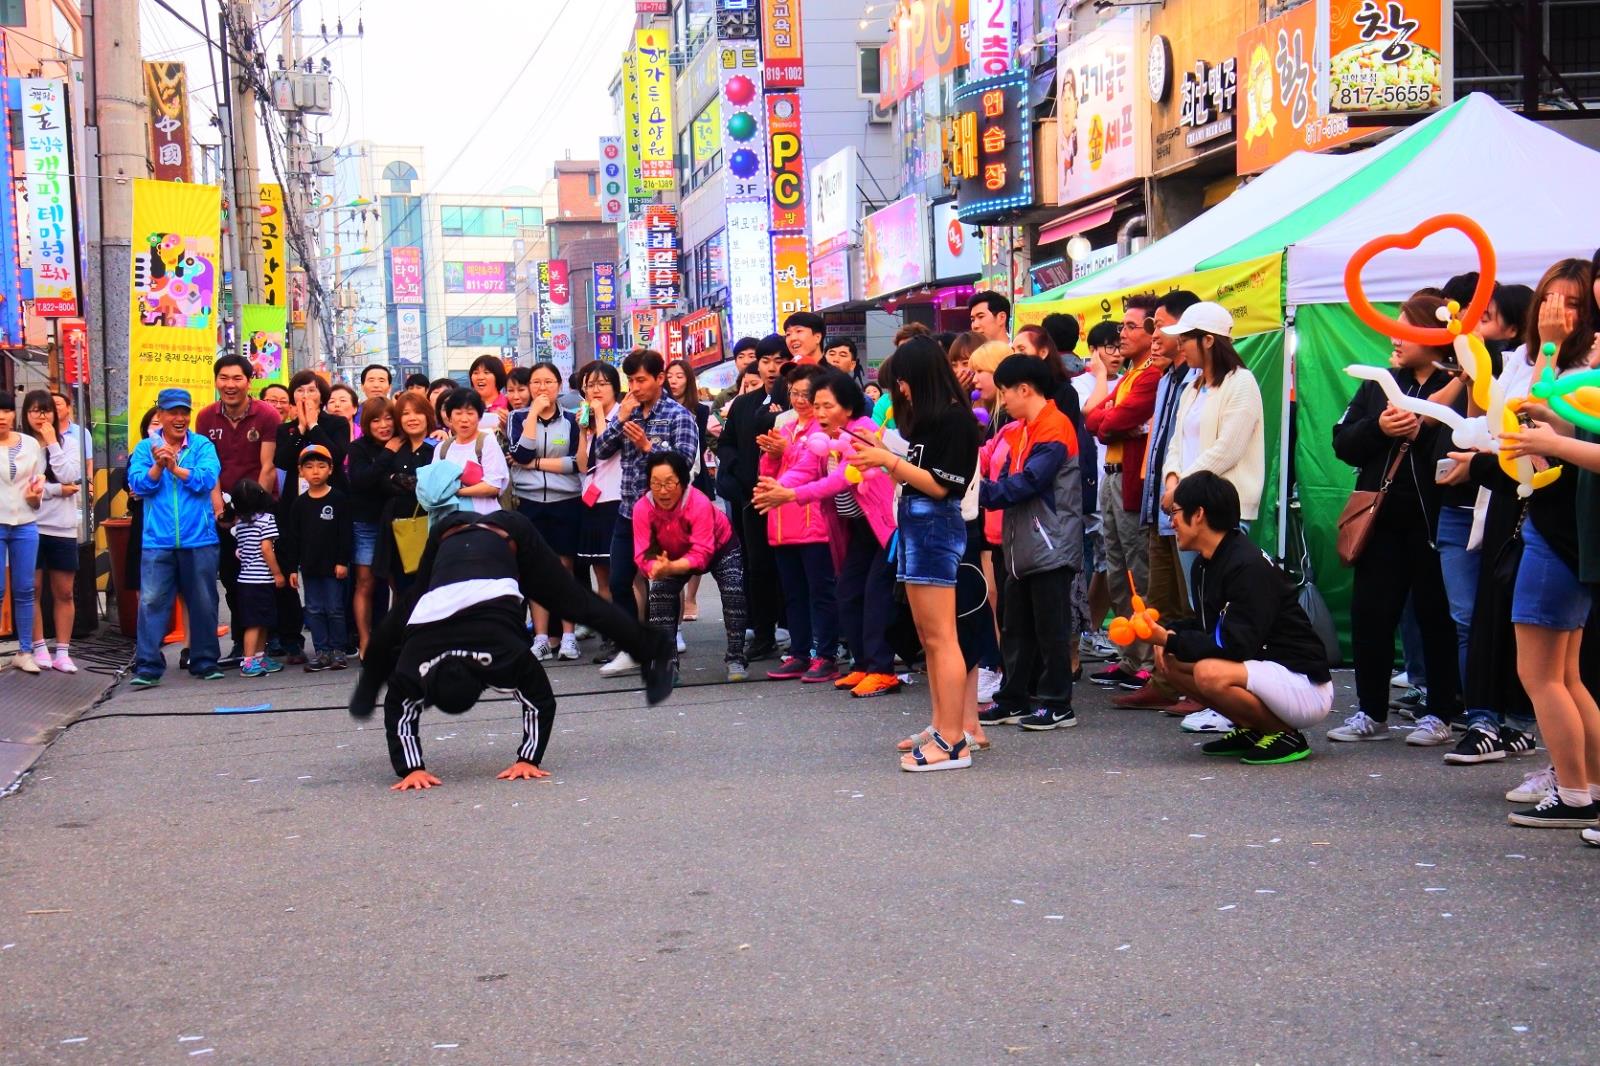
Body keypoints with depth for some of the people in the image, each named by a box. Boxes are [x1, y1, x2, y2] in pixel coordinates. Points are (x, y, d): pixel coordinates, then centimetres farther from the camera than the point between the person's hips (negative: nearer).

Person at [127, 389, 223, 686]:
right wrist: (158, 466, -18)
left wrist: (174, 466, -17)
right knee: (152, 602, -5)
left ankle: (205, 662, 19)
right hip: (157, 540, 0)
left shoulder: (203, 446, 4)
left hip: (199, 540, 0)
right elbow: (137, 483, -3)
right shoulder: (146, 447, 8)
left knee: (203, 603, 8)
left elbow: (208, 478, -11)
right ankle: (147, 666, -1)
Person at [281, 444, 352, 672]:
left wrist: (343, 561, -10)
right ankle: (322, 651, 12)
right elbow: (292, 538, 8)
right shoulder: (299, 503, 6)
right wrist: (292, 568, 4)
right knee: (314, 610, 7)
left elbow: (345, 533, -6)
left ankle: (337, 650, 10)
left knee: (335, 609, 2)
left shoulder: (339, 499, -5)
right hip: (309, 566, 4)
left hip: (333, 565, -4)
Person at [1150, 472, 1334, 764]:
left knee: (1210, 672, -33)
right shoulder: (1204, 565, 7)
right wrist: (1168, 634, -4)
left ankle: (1287, 734, -10)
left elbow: (1236, 647, -26)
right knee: (1168, 659, 1)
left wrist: (1170, 639, -24)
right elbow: (1208, 626, 17)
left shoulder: (1249, 566, -21)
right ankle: (1251, 730, 8)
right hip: (1260, 668, 10)